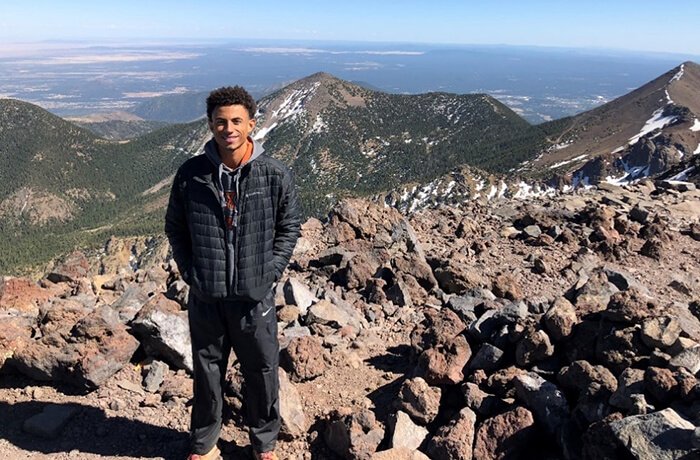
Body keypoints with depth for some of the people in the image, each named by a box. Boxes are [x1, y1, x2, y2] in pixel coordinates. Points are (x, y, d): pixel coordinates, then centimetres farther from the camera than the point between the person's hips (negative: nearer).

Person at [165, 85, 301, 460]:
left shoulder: (276, 175, -9)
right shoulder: (190, 174, -5)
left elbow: (289, 227, 3)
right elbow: (175, 226, 7)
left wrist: (270, 273, -5)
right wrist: (189, 272, -1)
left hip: (255, 297, -1)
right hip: (205, 298, 1)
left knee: (262, 373, 14)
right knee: (206, 373, 18)